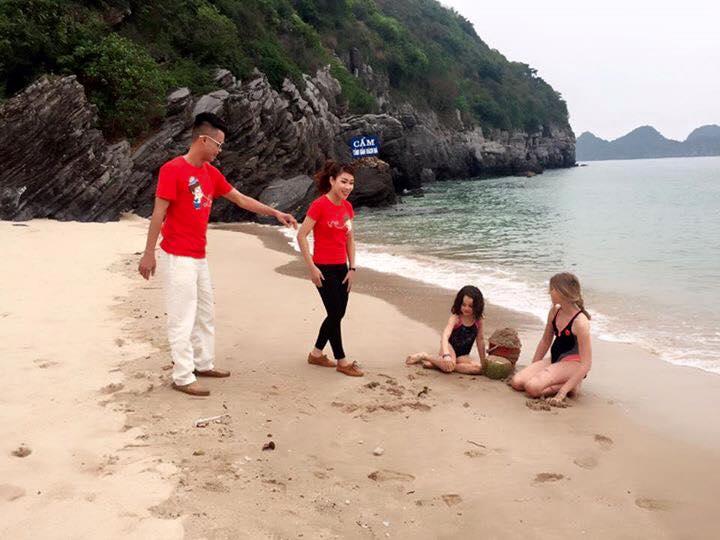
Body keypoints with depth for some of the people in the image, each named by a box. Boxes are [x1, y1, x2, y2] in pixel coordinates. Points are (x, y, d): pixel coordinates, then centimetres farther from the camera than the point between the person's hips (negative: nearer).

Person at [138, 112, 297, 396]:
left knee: (205, 315, 16)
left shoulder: (211, 173, 10)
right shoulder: (173, 169, -14)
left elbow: (240, 199, 17)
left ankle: (204, 364, 29)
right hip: (178, 258, -9)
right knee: (182, 319, -4)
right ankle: (183, 377, 4)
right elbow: (158, 213, -15)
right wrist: (148, 253, -15)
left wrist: (275, 213, 14)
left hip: (199, 257, 9)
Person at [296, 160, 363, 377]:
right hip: (324, 269, -8)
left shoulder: (347, 207, 6)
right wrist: (311, 267, -17)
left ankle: (316, 354, 28)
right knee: (335, 314, -2)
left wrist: (352, 268, 8)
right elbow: (301, 235, -15)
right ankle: (342, 361, 10)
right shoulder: (320, 205, -15)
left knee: (338, 314, 13)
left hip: (341, 268, 8)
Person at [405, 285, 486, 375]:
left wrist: (483, 362, 10)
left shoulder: (478, 320, -6)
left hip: (462, 356, 5)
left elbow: (480, 340, 7)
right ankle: (424, 356, -7)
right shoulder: (455, 318, -19)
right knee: (448, 367, -38)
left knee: (478, 368, -26)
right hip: (449, 348, -5)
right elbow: (445, 336, -35)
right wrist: (446, 355, -53)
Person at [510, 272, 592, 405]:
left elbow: (586, 364, -24)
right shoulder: (554, 311, 1)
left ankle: (569, 387, -6)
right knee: (516, 382, -10)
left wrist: (562, 392, -28)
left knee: (532, 387, -29)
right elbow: (545, 341, 16)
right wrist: (532, 369, 16)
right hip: (555, 360, 9)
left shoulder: (580, 322, -22)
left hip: (572, 364, -8)